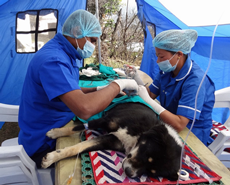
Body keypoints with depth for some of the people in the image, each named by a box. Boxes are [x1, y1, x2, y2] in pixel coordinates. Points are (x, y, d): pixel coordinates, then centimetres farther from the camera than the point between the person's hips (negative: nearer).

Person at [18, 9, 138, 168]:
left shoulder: (64, 53, 4)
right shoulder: (52, 60, -28)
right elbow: (84, 109, -42)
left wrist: (100, 90, -1)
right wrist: (118, 85, -26)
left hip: (55, 130, 9)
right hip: (44, 146, -9)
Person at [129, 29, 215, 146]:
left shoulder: (195, 81, -27)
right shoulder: (167, 70, -3)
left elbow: (179, 124, -34)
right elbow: (151, 94, 2)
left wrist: (148, 100, -33)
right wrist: (136, 77, -13)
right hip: (169, 125, 7)